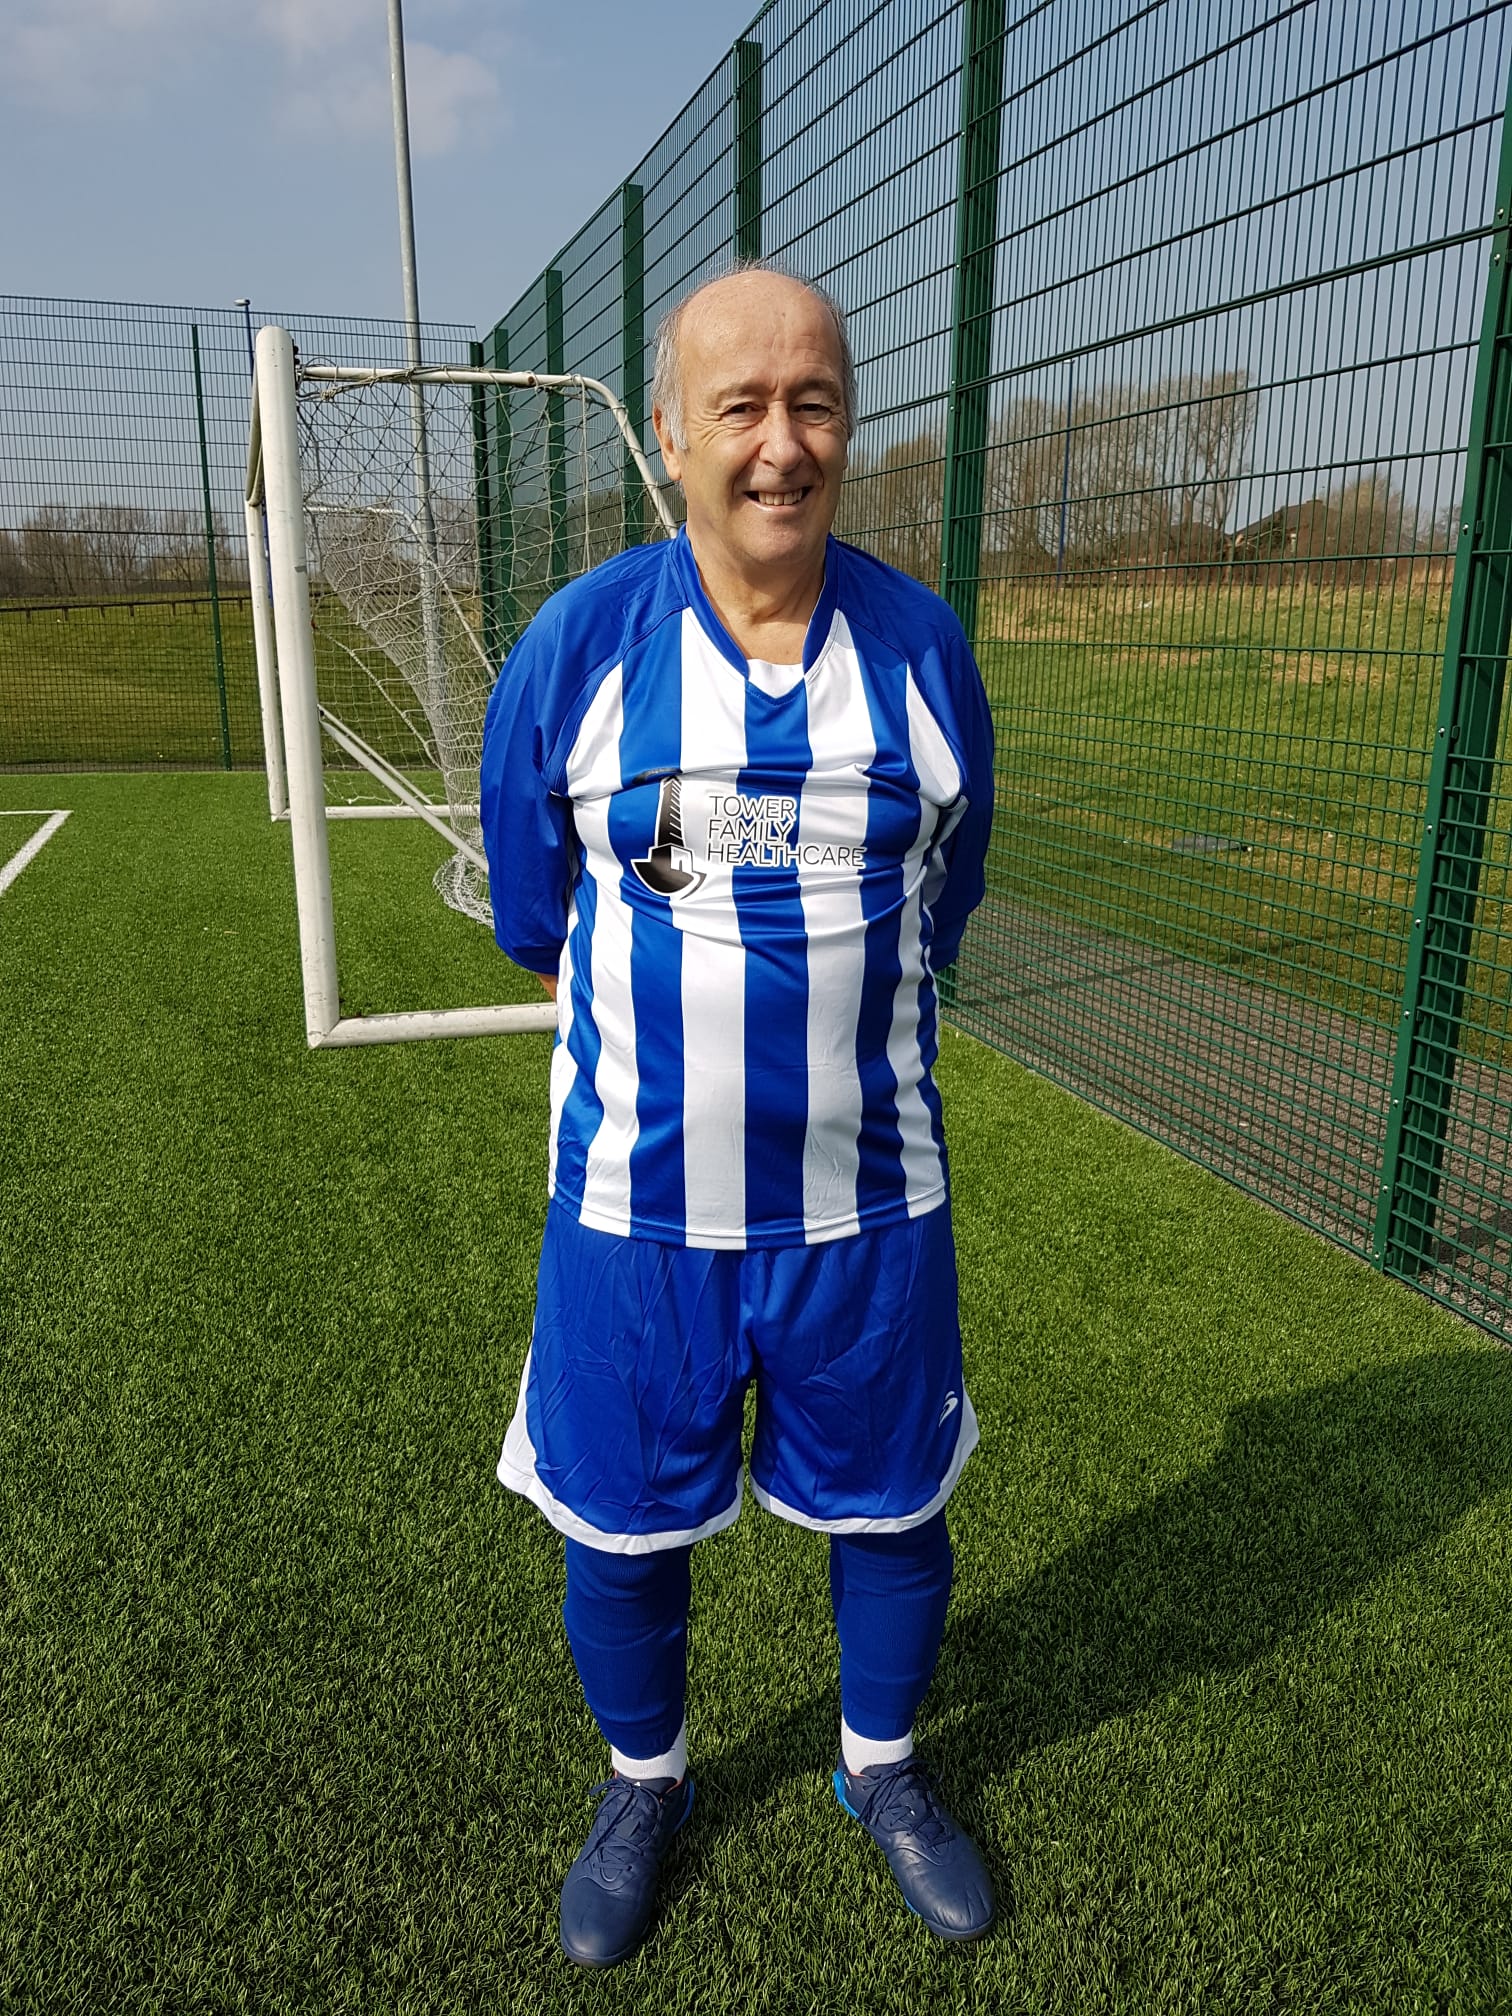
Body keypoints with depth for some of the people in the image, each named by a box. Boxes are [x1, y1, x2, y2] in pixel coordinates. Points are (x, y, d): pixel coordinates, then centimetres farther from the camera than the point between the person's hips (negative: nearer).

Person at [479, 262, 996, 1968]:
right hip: (634, 1202, -1)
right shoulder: (575, 646, -9)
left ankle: (880, 1768, 50)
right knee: (622, 1532, 15)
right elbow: (530, 915, 5)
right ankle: (645, 1785, 48)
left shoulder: (924, 644, -3)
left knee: (893, 1509, 18)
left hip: (867, 1198, 2)